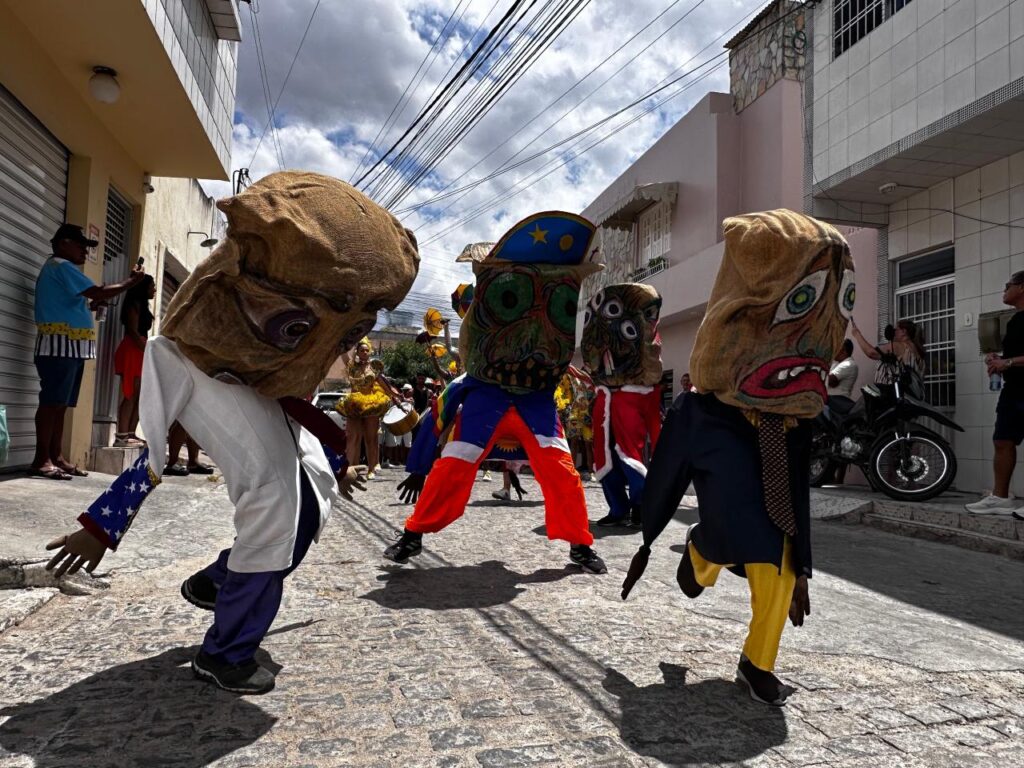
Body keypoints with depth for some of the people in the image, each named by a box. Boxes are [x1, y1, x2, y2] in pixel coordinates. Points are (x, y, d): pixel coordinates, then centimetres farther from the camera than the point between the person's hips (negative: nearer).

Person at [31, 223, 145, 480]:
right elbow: (98, 292, -15)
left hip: (71, 346, 10)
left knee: (60, 403, 8)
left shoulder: (62, 269, 25)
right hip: (61, 344, -10)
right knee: (51, 401, -11)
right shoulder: (60, 266, -7)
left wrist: (92, 305, 14)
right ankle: (41, 460, -11)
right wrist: (132, 280, -6)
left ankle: (56, 457, 10)